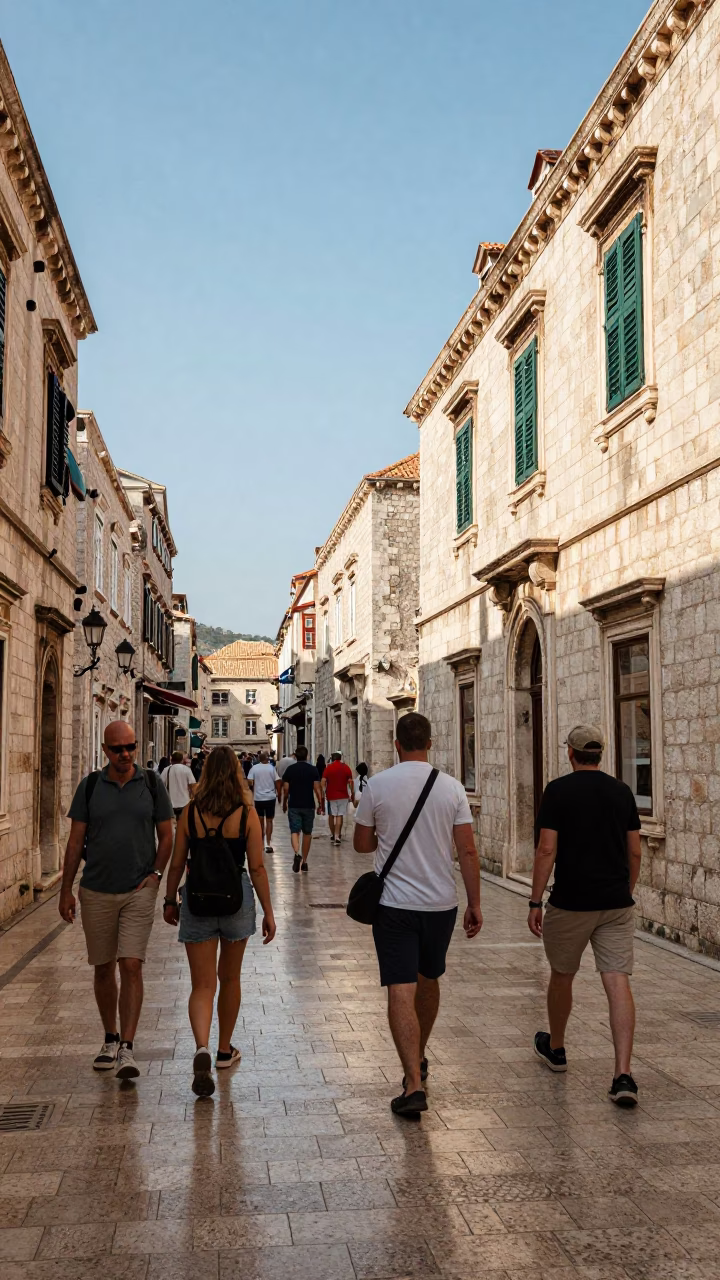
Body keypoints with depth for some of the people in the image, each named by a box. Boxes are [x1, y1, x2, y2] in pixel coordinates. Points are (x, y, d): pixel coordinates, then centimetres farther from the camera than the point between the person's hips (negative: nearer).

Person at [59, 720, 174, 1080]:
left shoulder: (152, 784, 0)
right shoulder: (89, 786, 1)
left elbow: (166, 835, 7)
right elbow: (75, 841, 4)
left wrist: (156, 874, -6)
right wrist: (66, 891, 2)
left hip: (139, 891, -1)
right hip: (96, 892, 2)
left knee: (131, 966, -11)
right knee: (103, 968, 11)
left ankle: (126, 1049, -10)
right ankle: (110, 1039, 28)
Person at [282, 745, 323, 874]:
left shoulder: (290, 769, 0)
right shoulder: (313, 769, -2)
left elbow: (286, 789, 0)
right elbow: (317, 788, -6)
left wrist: (284, 803, 13)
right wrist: (320, 804, 0)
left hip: (294, 805, 0)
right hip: (309, 805, 1)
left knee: (294, 831, -1)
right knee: (307, 833, 12)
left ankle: (297, 854, -27)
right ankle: (304, 861, 18)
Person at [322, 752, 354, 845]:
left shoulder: (328, 768, -1)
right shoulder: (346, 768, 1)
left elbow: (323, 782, -7)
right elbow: (350, 782, -2)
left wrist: (323, 794, -2)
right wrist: (352, 794, 5)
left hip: (331, 795, 0)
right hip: (343, 795, 0)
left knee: (331, 815, 14)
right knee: (340, 816, 1)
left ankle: (333, 835, 21)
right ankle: (337, 836, -7)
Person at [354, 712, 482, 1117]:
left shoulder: (377, 785, -6)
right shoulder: (451, 787, -3)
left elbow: (362, 844, 3)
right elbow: (468, 850, -5)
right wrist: (475, 905, 2)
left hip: (394, 903, -3)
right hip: (441, 902, 3)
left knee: (401, 991, -3)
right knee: (428, 980, 22)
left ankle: (414, 1084, -12)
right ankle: (419, 1059, 40)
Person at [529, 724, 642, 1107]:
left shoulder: (558, 791, -7)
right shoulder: (622, 792, 5)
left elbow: (547, 850, -11)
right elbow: (634, 851, 8)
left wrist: (535, 902, -5)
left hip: (570, 903, -3)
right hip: (617, 903, 3)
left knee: (561, 976, 18)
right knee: (618, 983, -2)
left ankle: (555, 1048, 37)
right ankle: (623, 1076, -11)